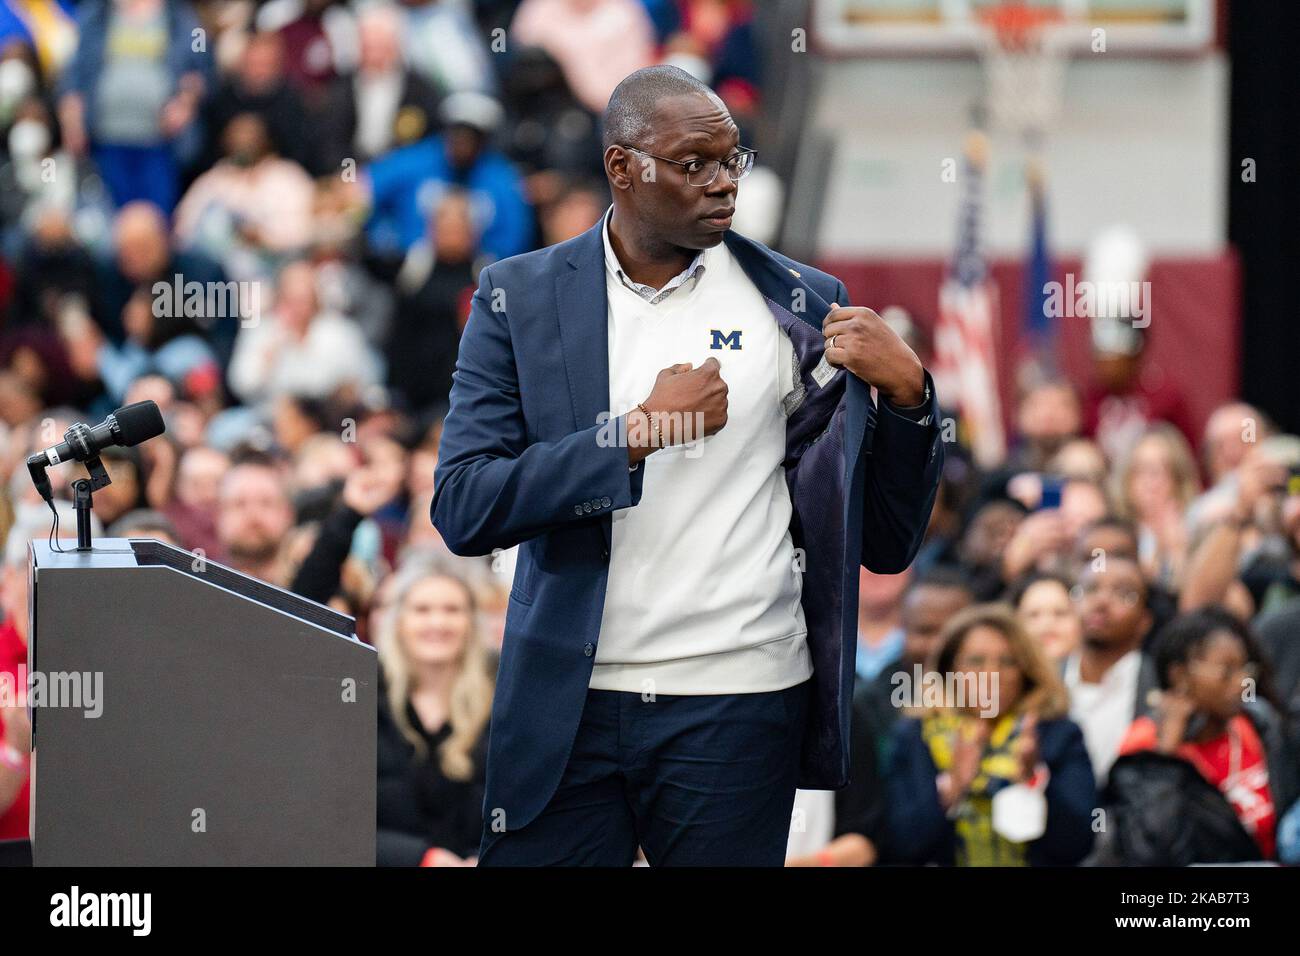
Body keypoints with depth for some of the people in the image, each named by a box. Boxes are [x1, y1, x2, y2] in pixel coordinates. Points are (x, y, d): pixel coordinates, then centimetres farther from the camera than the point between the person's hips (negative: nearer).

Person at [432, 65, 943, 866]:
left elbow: (886, 545, 4)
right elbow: (463, 511, -7)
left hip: (736, 706, 0)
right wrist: (641, 432, -14)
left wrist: (906, 392, -12)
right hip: (566, 703, 0)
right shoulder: (520, 298, 3)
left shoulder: (800, 305, 3)